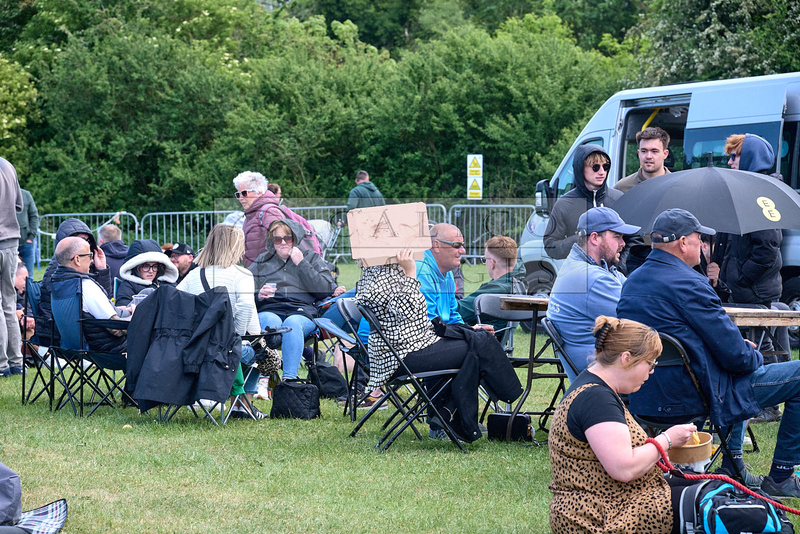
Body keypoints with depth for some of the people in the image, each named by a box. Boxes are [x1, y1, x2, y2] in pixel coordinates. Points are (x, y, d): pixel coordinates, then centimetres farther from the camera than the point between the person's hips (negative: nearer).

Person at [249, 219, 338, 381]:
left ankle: (289, 379, -50)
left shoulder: (311, 258, 20)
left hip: (302, 313, -1)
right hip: (269, 310, 1)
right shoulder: (262, 261, 26)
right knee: (271, 322, -37)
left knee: (292, 323, -37)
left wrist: (301, 264, 1)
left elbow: (326, 290, 4)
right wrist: (258, 295, -7)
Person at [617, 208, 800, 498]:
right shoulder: (688, 284, -20)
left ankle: (732, 465, 35)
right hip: (691, 397, -9)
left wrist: (740, 345, 18)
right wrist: (754, 356, 5)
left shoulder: (631, 282, 8)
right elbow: (736, 356, -18)